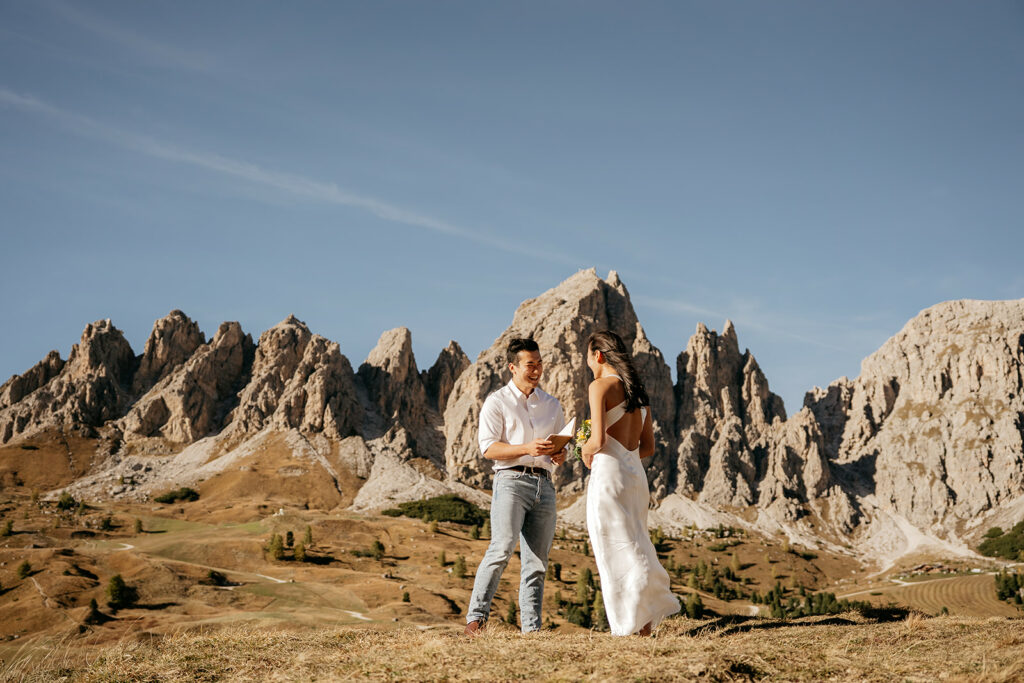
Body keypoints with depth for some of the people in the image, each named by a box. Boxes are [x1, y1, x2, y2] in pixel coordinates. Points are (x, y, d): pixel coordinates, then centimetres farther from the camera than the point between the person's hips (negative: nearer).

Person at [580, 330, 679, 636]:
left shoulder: (600, 386, -8)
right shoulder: (638, 390, 15)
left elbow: (598, 440, -17)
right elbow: (648, 447, 15)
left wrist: (587, 451, 4)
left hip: (608, 474, -7)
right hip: (636, 474, 8)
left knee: (614, 555, -3)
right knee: (632, 550, 12)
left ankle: (627, 629, -3)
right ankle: (645, 621, 8)